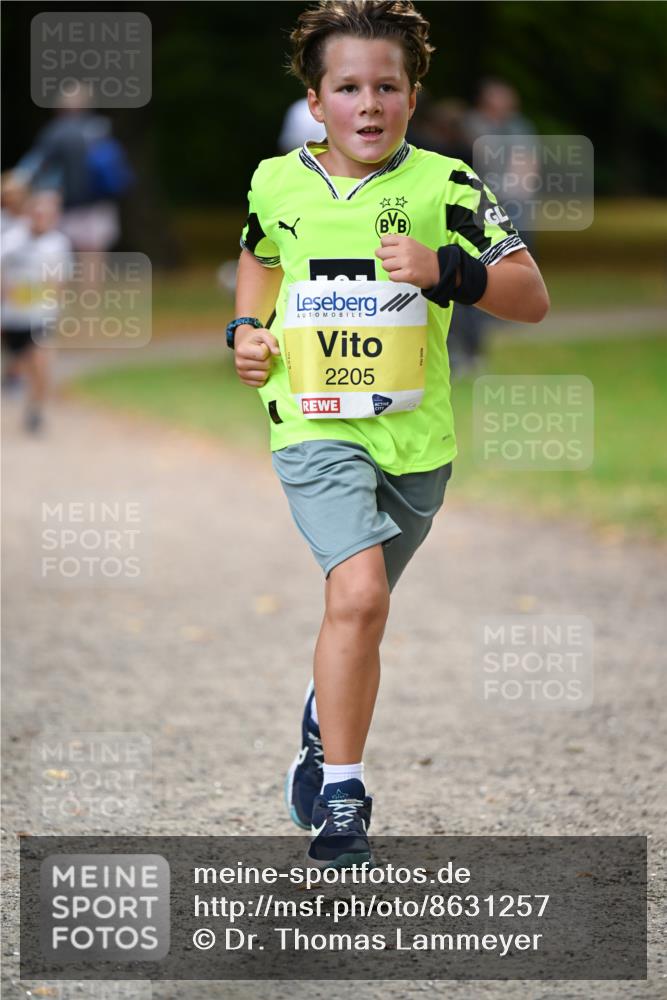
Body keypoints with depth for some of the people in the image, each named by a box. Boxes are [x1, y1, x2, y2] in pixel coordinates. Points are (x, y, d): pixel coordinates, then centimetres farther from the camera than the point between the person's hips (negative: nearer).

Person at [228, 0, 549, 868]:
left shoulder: (444, 187, -5)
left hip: (415, 438, 2)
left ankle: (321, 748, 45)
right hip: (316, 428, -1)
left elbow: (532, 299, -8)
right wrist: (247, 330, 8)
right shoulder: (277, 184, 1)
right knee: (359, 593, -22)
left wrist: (446, 270, -24)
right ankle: (340, 800, -15)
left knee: (358, 613, 16)